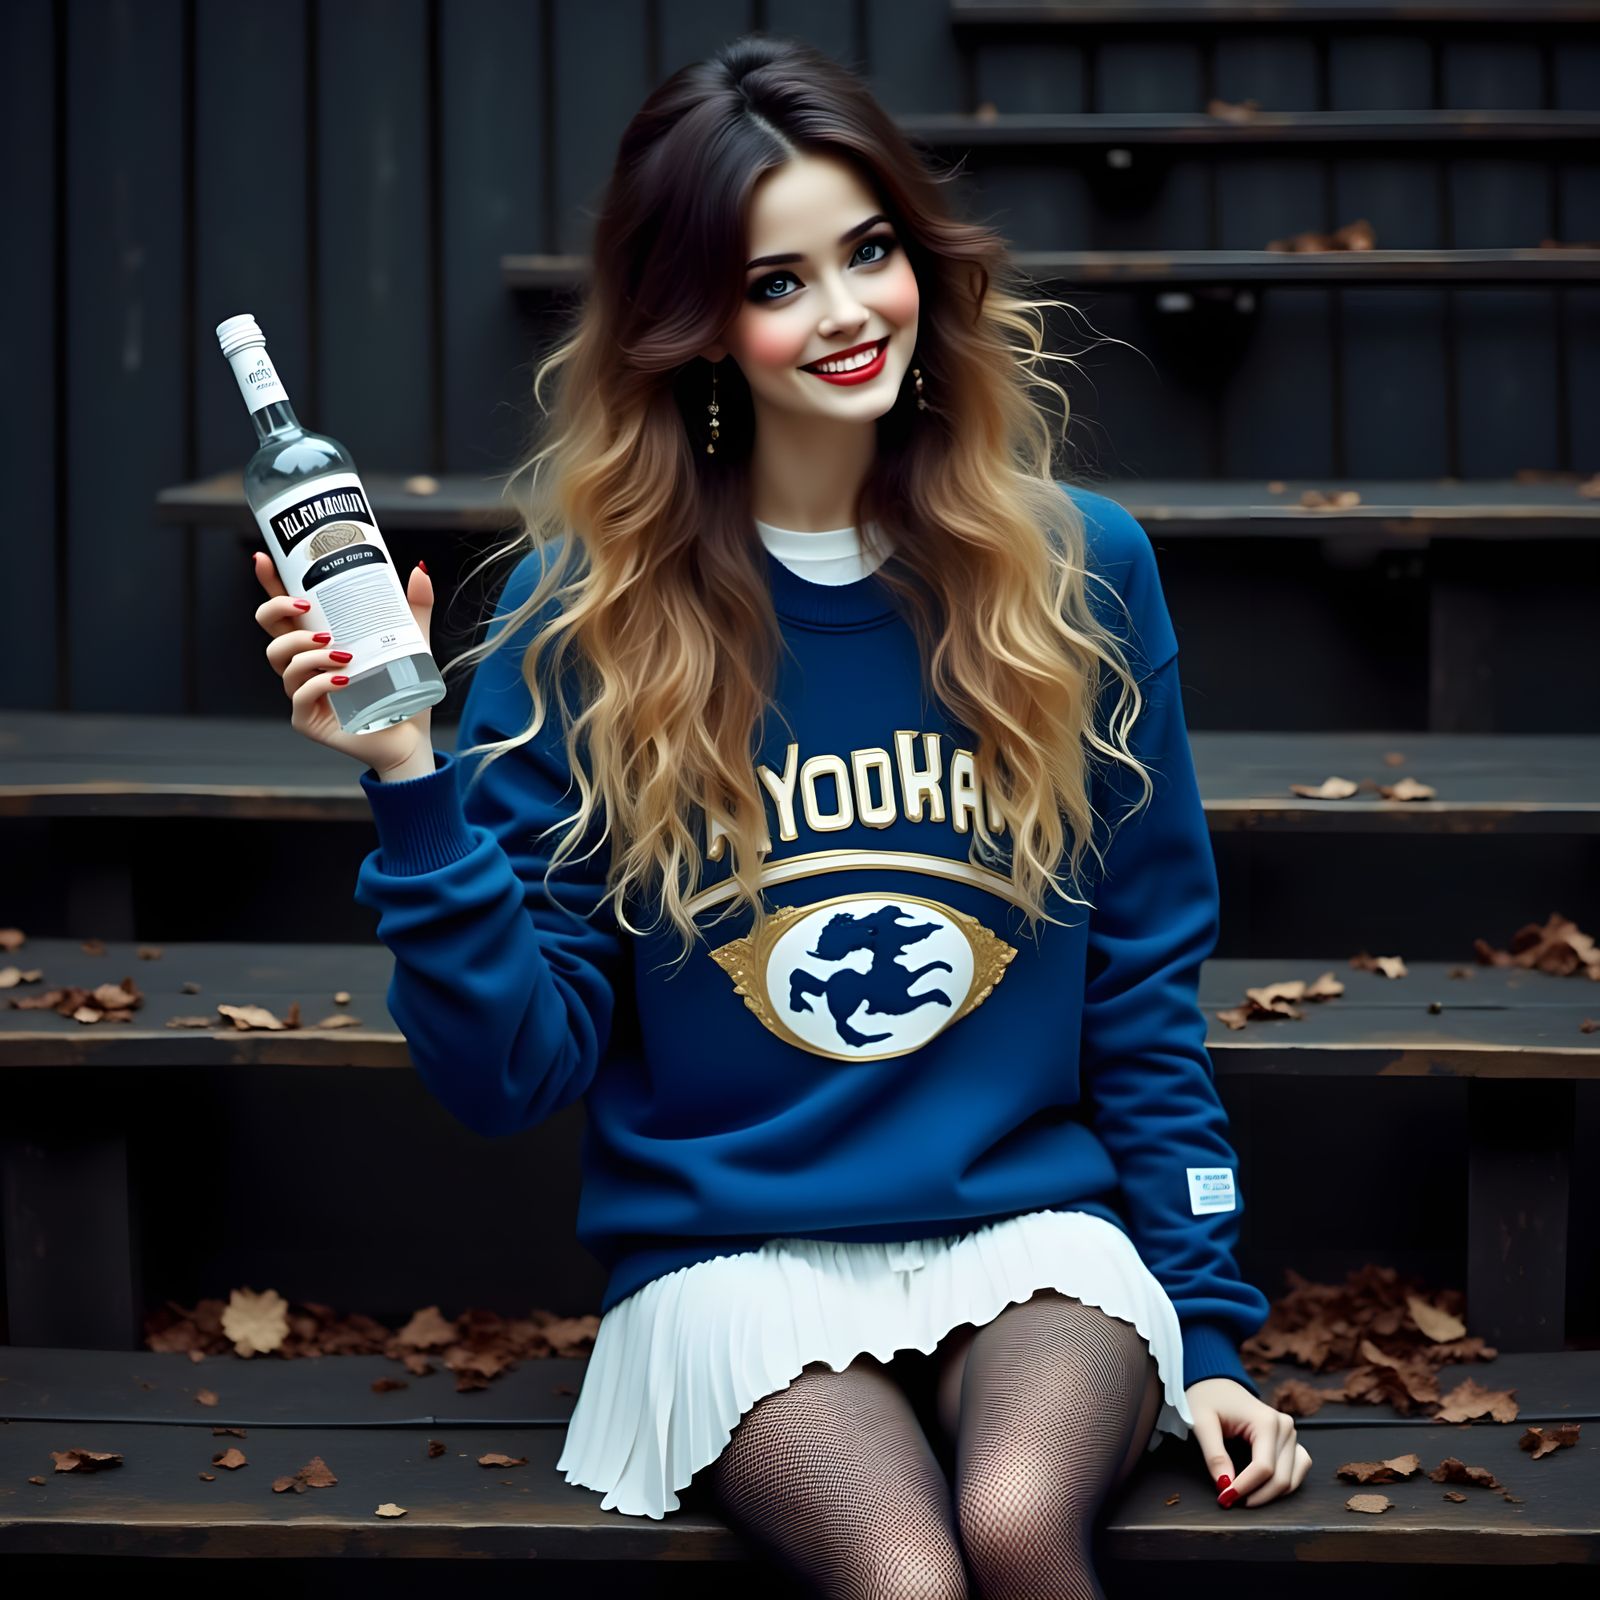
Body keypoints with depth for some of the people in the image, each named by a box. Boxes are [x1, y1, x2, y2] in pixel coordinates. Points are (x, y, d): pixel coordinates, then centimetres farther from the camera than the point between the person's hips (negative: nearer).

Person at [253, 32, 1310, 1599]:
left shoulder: (1077, 572, 2)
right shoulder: (588, 612, -2)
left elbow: (1144, 983, 9)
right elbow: (516, 1070, -4)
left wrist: (1206, 1330, 5)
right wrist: (413, 783, -17)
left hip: (1028, 1222, 2)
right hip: (731, 1251, -1)